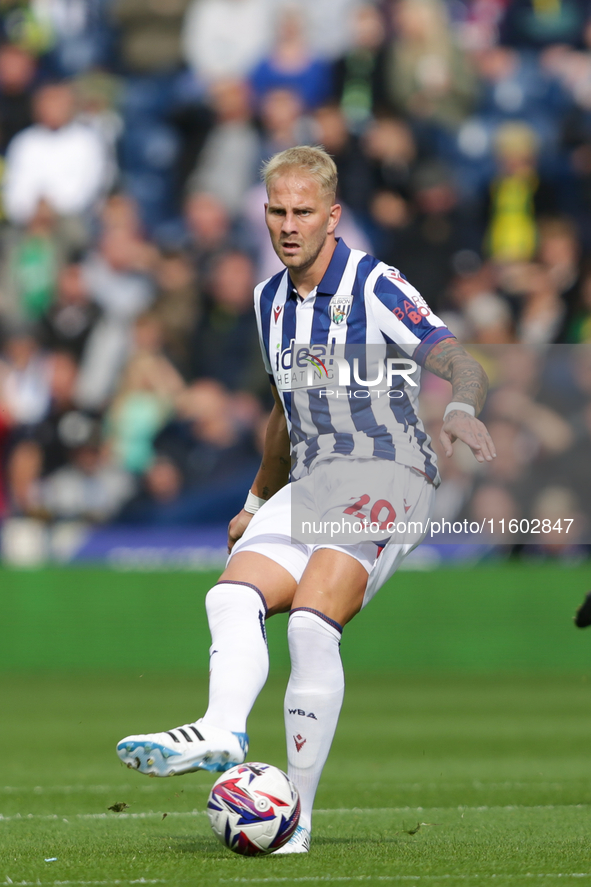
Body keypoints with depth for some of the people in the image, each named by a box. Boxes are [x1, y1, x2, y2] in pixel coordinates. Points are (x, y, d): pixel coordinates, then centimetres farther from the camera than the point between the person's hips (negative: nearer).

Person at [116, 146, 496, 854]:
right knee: (232, 597, -19)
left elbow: (461, 363, -17)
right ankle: (221, 733, -43)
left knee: (312, 622, -25)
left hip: (386, 475, -8)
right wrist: (257, 501, 35)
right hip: (308, 487, 8)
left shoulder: (373, 286, -7)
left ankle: (296, 815, -24)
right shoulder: (270, 301, 16)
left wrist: (461, 408, -39)